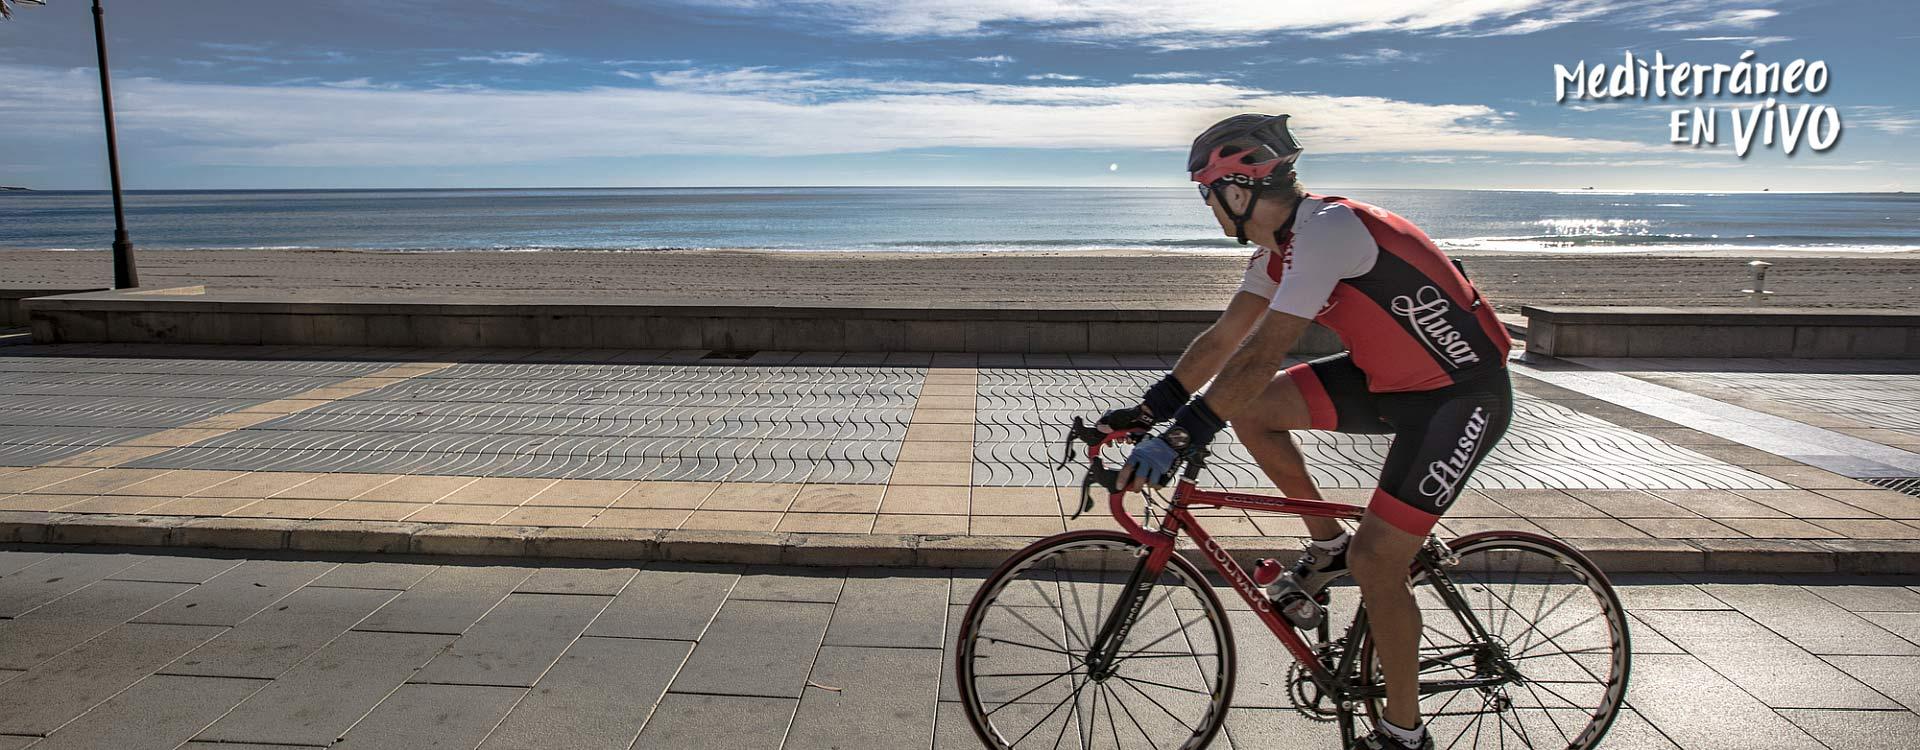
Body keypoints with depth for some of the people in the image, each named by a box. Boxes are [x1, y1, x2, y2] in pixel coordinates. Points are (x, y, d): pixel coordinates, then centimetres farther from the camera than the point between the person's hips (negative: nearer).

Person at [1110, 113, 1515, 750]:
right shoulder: (1279, 248, 2)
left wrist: (1179, 437, -33)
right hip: (1389, 379, 9)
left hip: (1460, 396, -9)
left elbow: (1262, 354, -33)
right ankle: (1328, 545, 13)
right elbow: (1224, 337, 5)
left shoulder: (1326, 230, -27)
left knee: (1374, 563, -10)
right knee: (1250, 407, -5)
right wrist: (1148, 408, 0)